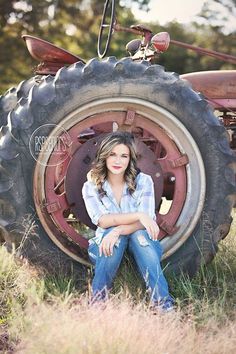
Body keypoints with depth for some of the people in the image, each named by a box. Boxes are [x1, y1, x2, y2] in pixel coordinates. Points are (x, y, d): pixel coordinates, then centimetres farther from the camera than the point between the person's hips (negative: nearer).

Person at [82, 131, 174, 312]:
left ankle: (162, 301, -38)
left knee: (139, 233, -33)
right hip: (106, 246, 0)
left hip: (140, 244, 0)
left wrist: (119, 230, -35)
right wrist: (138, 215, -32)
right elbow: (102, 221, -21)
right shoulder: (91, 187, -5)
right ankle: (99, 297, -27)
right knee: (112, 231, -32)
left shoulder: (143, 181, -6)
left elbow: (146, 222, -17)